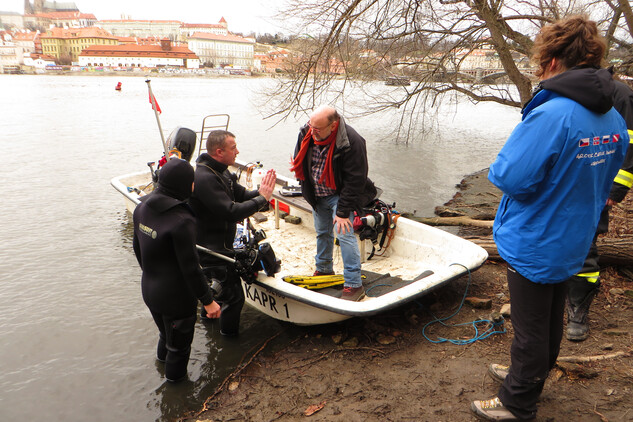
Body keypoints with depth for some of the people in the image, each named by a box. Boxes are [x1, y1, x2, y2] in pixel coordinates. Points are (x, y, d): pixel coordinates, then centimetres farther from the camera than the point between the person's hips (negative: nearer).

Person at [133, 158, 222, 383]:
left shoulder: (142, 208, -6)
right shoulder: (182, 221, -31)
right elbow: (190, 268, -26)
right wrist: (208, 300, -15)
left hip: (149, 290, 7)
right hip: (176, 298, -7)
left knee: (165, 333, 35)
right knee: (179, 342, 21)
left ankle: (162, 358, 60)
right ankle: (175, 376, 44)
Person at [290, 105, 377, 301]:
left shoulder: (351, 142, -28)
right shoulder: (306, 134, -11)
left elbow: (355, 181, -25)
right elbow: (300, 162, 10)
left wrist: (343, 211, -25)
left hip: (340, 195, -6)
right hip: (317, 196, 6)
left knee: (344, 233, -17)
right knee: (322, 233, 18)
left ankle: (354, 285, -10)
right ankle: (324, 270, 40)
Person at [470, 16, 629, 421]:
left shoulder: (551, 115, -28)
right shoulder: (613, 119, 0)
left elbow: (512, 178, -29)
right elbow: (604, 181, 12)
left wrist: (500, 165, -8)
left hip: (535, 245, -8)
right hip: (572, 243, 8)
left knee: (530, 328, 7)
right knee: (552, 319, 24)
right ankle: (530, 375, 45)